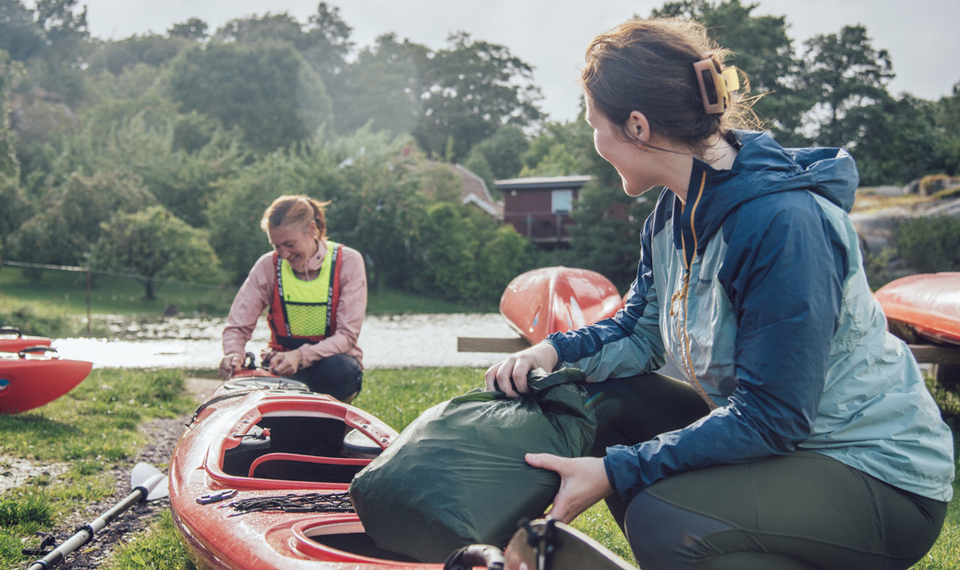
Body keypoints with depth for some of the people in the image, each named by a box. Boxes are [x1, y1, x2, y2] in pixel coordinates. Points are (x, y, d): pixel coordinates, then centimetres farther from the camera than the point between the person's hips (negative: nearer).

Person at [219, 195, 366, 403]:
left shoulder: (348, 261, -8)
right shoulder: (268, 266, -3)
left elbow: (347, 335, -14)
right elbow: (237, 326, -2)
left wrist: (301, 356, -30)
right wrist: (234, 354, -27)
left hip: (331, 357, 1)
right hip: (282, 359, 0)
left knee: (340, 371, -36)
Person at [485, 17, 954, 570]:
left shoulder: (784, 221, -28)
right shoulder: (674, 211, 1)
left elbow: (770, 417, -28)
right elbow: (642, 330, 10)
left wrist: (615, 472, -26)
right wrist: (557, 351, -10)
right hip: (771, 428, 9)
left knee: (663, 521, -29)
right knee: (602, 399, 3)